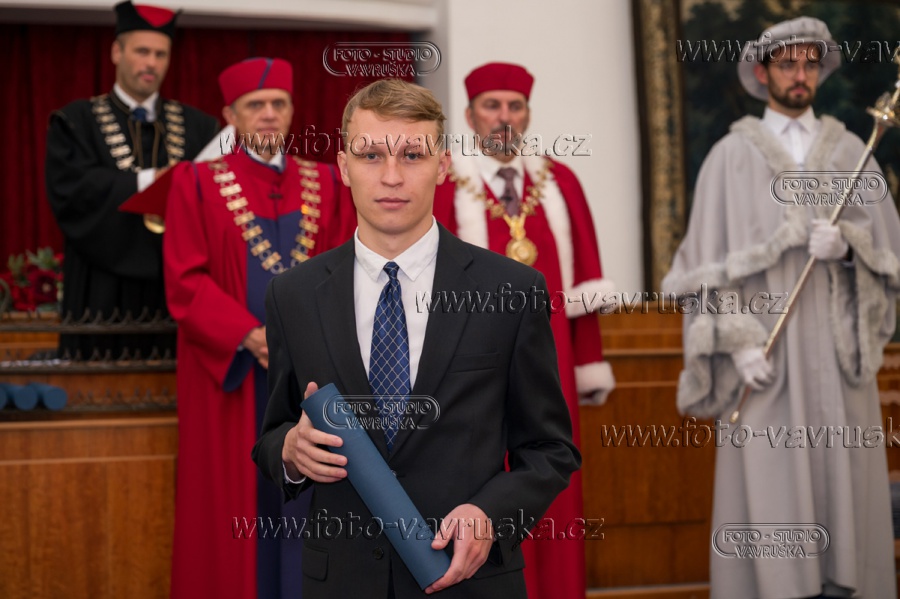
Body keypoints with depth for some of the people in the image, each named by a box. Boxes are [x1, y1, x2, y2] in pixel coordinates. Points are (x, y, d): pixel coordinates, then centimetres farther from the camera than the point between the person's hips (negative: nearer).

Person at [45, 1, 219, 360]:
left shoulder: (197, 127, 14)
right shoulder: (77, 122, 7)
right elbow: (67, 189, -8)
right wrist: (147, 181, -11)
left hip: (177, 290, 2)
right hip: (104, 292, -2)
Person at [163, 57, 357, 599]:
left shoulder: (327, 184, 11)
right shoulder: (198, 184, 3)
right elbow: (185, 281, -5)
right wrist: (249, 336, -18)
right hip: (233, 374, -2)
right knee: (237, 496, 0)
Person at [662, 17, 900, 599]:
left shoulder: (850, 151, 13)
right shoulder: (731, 156, 6)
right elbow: (710, 260, 2)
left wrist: (847, 244, -10)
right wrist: (738, 342, -8)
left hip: (838, 348, 2)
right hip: (765, 353, -2)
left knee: (844, 481, -1)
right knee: (769, 493, -6)